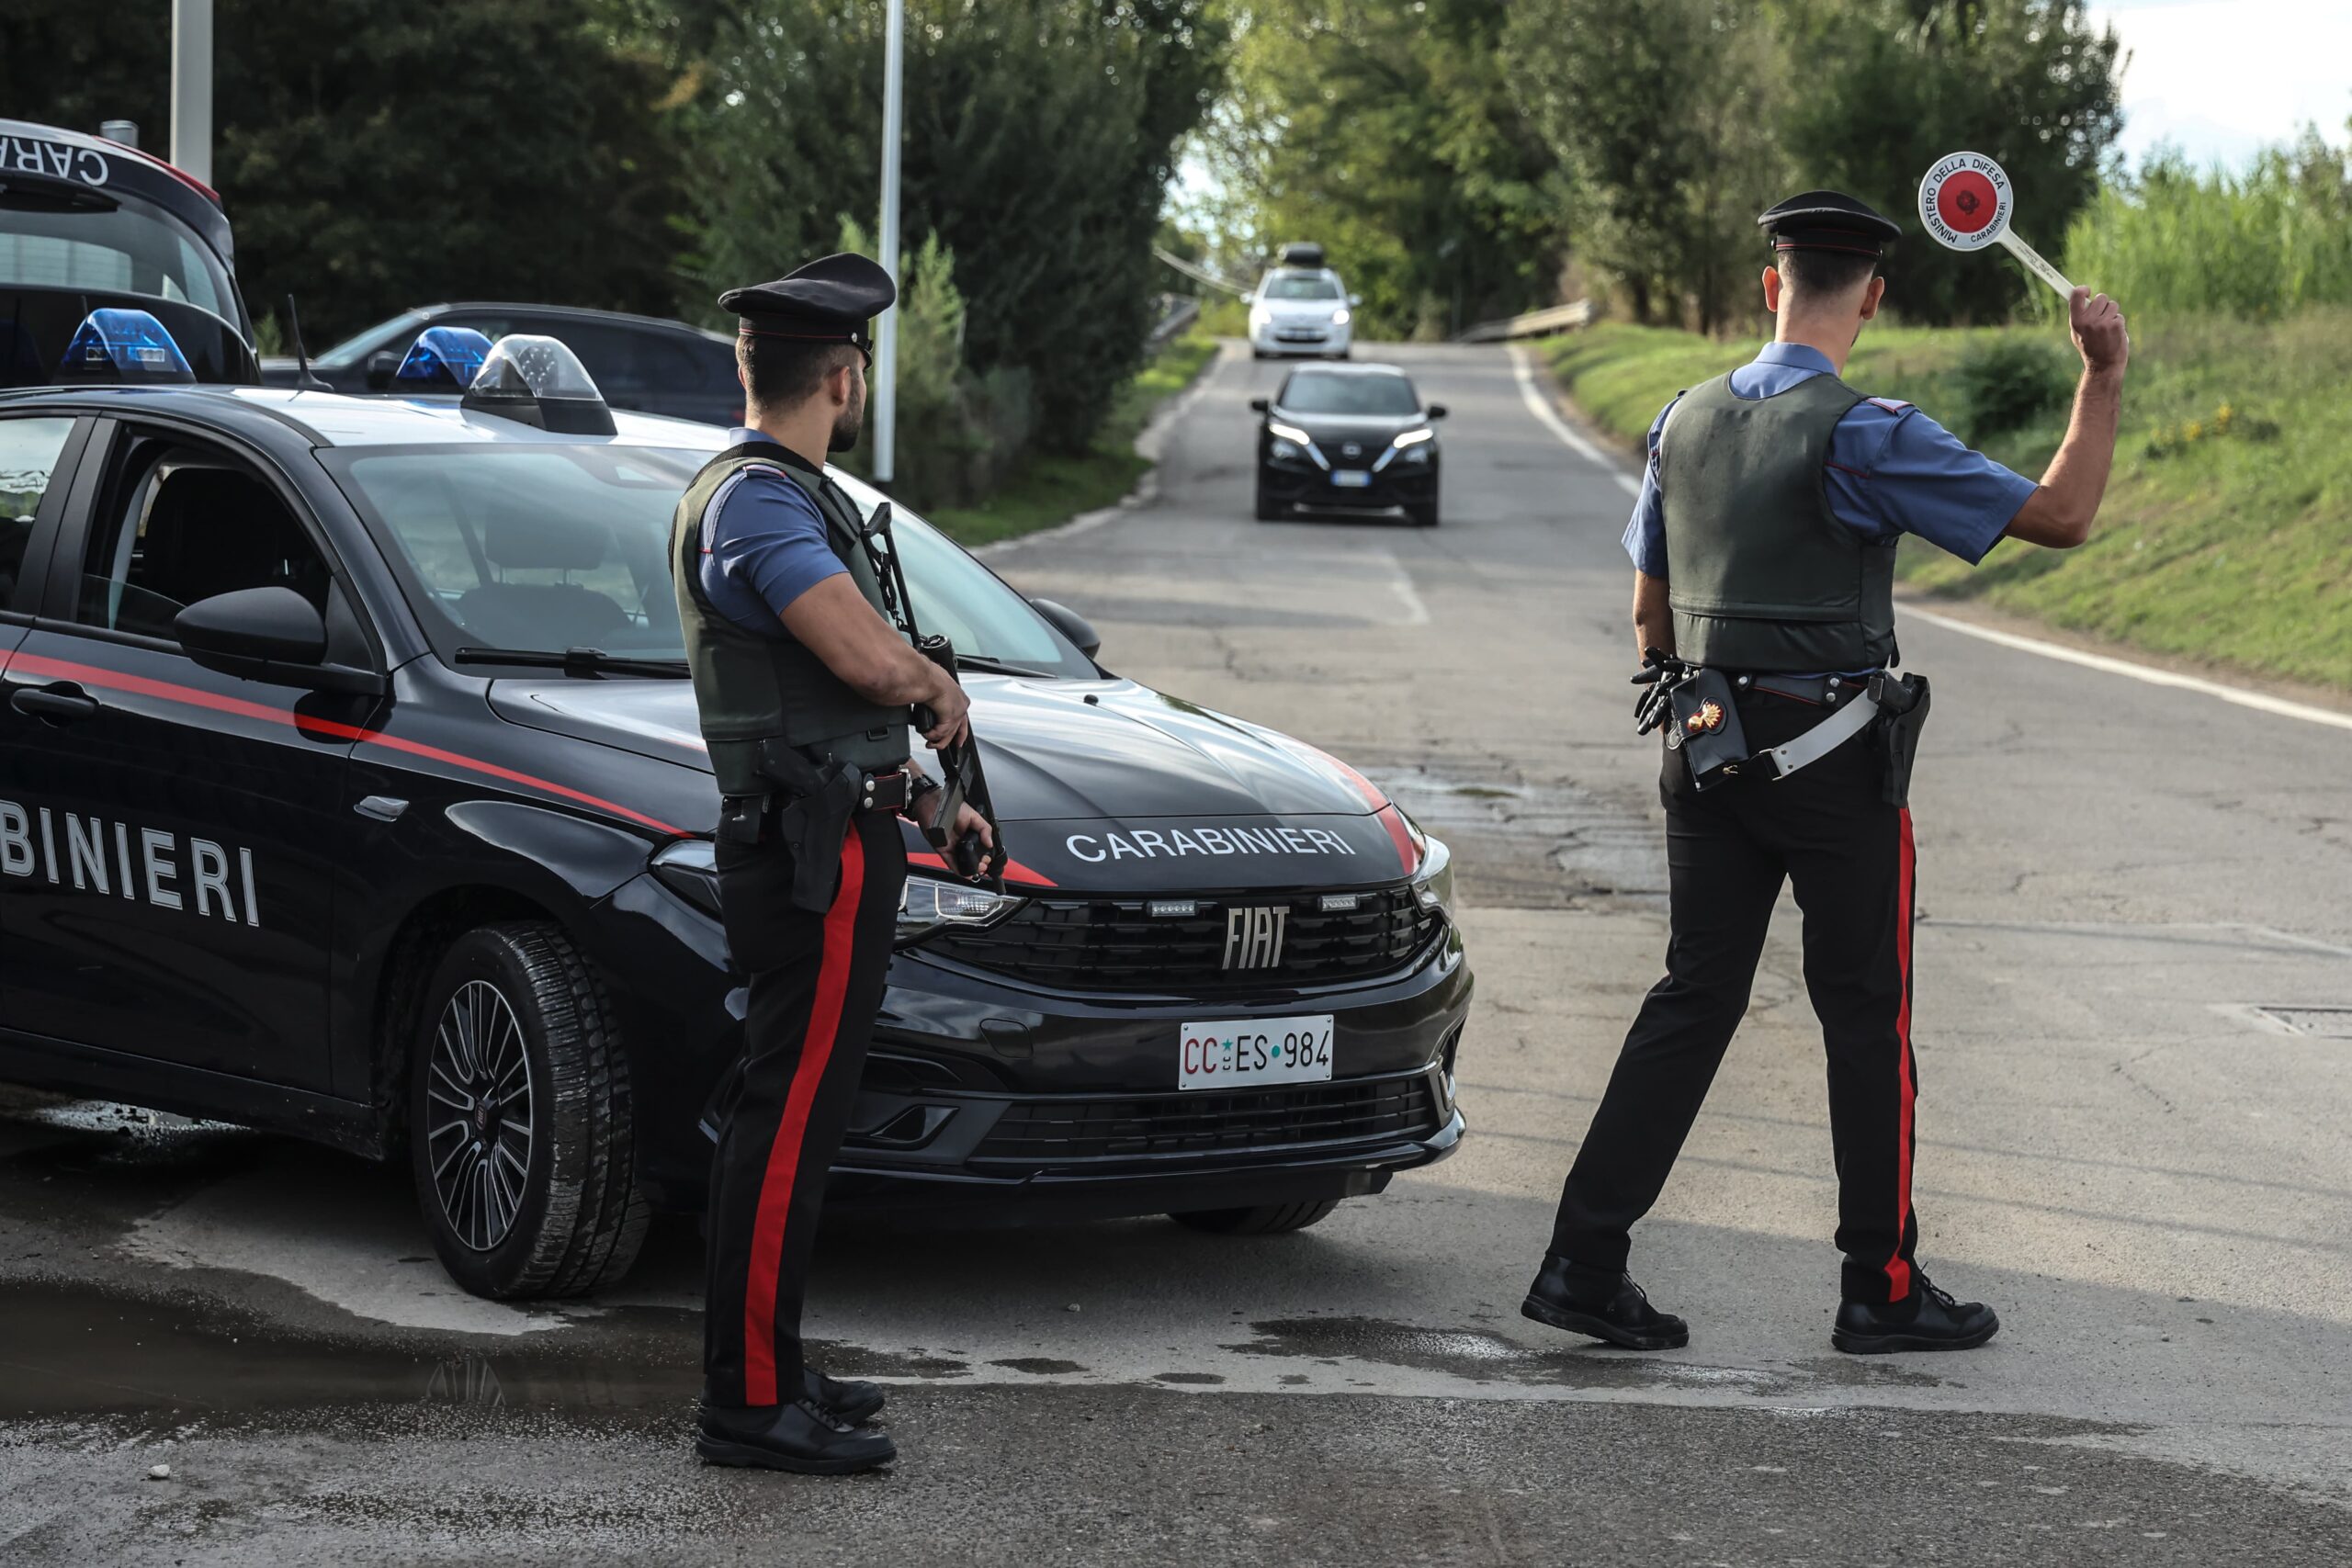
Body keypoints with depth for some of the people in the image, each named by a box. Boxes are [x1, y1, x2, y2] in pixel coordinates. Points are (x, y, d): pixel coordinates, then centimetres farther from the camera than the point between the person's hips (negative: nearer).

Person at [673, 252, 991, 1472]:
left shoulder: (787, 492, 19)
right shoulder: (755, 501, -15)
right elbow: (871, 657, -28)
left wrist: (919, 789, 26)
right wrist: (941, 690, -7)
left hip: (833, 842, 11)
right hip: (815, 853, -11)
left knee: (787, 1116, 15)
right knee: (788, 1120, -9)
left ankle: (760, 1371, 23)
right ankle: (751, 1401, -7)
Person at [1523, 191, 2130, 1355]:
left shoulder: (1686, 422, 7)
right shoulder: (1862, 436, -14)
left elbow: (1649, 612, 16)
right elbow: (2059, 517, -15)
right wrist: (2103, 381, -6)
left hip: (1705, 747, 6)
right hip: (1834, 758, -6)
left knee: (1694, 997, 9)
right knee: (1866, 1016, 5)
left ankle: (1584, 1260, 3)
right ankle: (1881, 1289, 12)